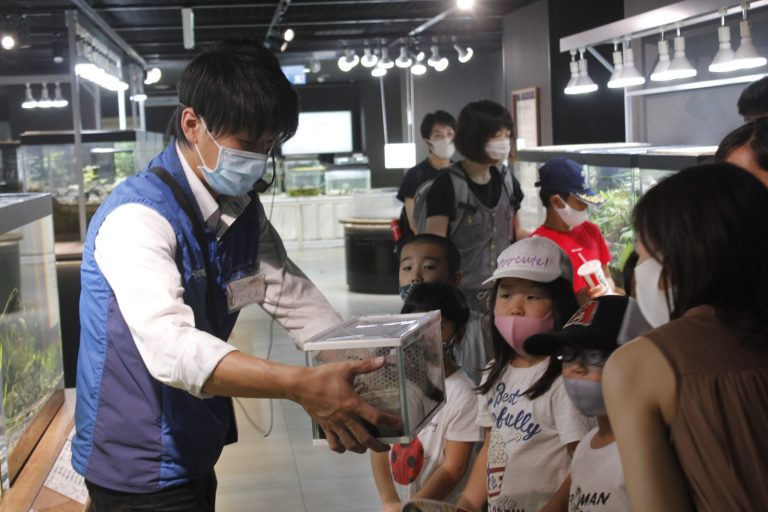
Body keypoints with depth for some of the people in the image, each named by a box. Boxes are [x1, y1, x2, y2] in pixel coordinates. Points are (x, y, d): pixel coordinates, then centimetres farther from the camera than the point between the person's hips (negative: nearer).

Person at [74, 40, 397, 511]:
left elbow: (293, 296, 2)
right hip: (143, 472, -7)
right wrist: (302, 386, -46)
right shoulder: (138, 217, -25)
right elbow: (170, 347, -38)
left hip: (195, 453, 8)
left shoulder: (245, 210, 2)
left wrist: (363, 369, -13)